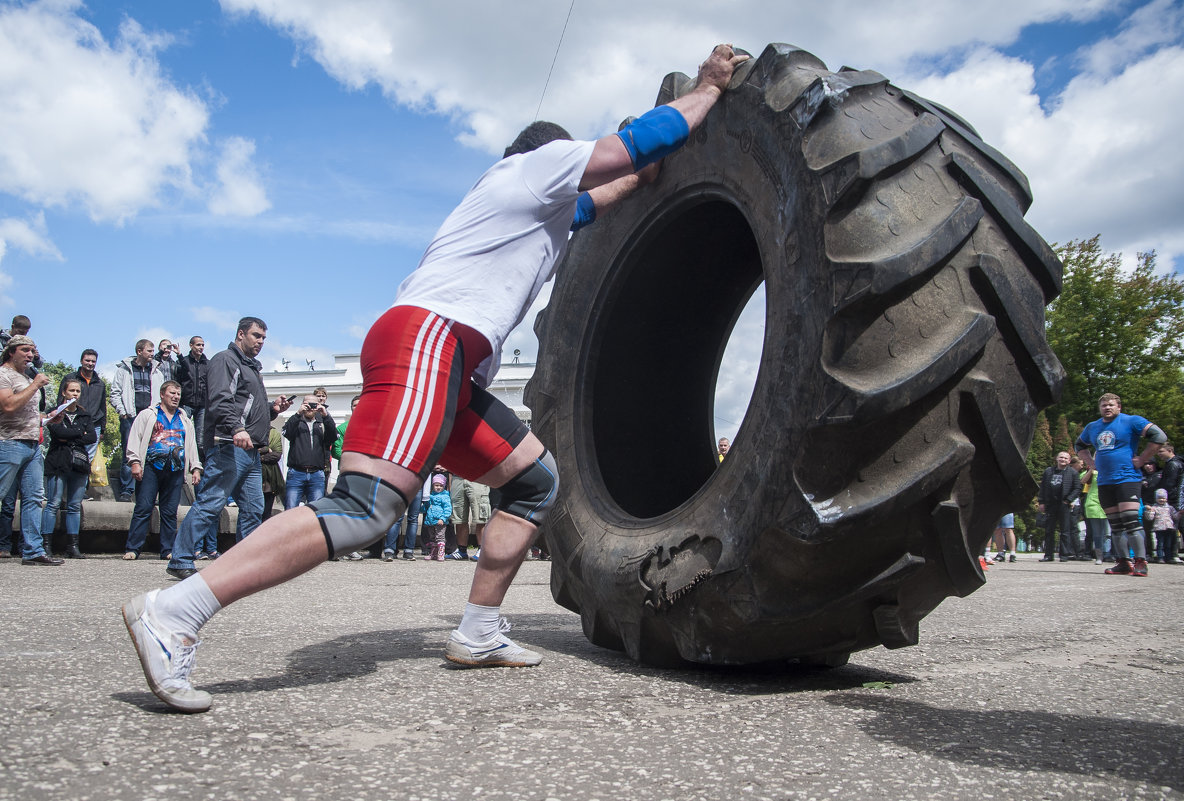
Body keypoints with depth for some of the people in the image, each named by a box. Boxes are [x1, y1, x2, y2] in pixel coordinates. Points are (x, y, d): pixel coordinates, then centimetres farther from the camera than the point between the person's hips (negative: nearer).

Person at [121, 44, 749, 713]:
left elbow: (604, 198, 51)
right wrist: (709, 88, 23)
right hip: (428, 338, -10)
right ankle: (175, 611, -26)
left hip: (452, 372, 11)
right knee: (367, 510, -24)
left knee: (538, 479, 14)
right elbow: (643, 141, 10)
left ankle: (478, 634, 13)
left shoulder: (547, 207, 36)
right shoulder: (541, 162, 11)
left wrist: (655, 164, 49)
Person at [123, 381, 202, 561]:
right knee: (143, 508, -8)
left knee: (170, 512, 2)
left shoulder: (185, 421, 24)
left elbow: (192, 445, 24)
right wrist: (135, 462, -8)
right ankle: (132, 549, -6)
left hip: (176, 471, 3)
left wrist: (195, 468, 14)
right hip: (151, 467, -3)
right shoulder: (148, 415, 12)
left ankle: (168, 550, 5)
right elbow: (135, 438, 4)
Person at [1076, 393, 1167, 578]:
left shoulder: (1131, 421, -3)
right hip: (1104, 482, 6)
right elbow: (1079, 445, 34)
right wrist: (1091, 463, 18)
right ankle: (1123, 563, 13)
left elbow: (1159, 436, -11)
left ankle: (1141, 562, -10)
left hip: (1127, 479, -6)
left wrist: (1142, 459, -11)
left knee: (1130, 521, -14)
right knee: (1115, 525, 8)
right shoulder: (1092, 428, 16)